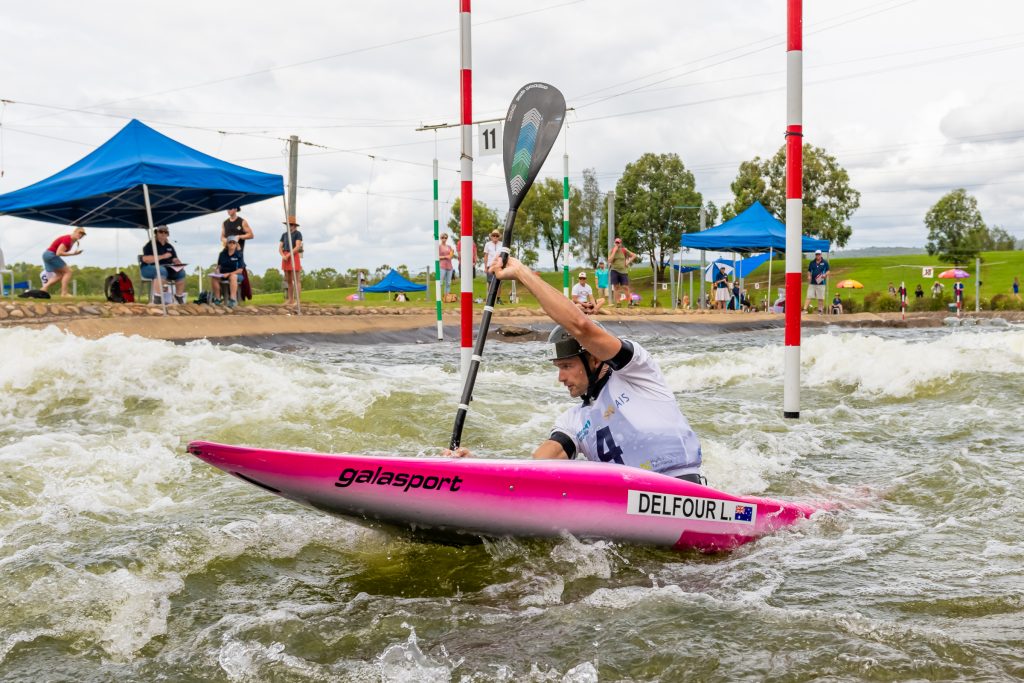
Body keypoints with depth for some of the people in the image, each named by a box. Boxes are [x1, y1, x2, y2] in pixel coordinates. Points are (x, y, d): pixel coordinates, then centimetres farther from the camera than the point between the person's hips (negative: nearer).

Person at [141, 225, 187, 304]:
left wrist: (178, 263, -13)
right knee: (162, 270, -39)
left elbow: (174, 259, 13)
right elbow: (145, 259, -19)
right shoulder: (150, 245, -5)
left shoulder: (169, 247, 16)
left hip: (166, 268, 6)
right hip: (149, 269, -6)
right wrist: (163, 256, -22)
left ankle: (179, 299, -10)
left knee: (181, 272, -16)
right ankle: (156, 299, -42)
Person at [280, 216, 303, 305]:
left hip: (294, 257, -6)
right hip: (285, 258, 6)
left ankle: (297, 300, -12)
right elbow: (280, 248, 10)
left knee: (296, 280, -9)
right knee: (288, 280, 7)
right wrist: (283, 256, -9)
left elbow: (297, 247, -13)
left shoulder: (298, 233, -4)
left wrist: (288, 255, -17)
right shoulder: (284, 234, 14)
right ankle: (290, 299, 10)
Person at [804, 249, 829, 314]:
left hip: (821, 283, -2)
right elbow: (809, 271, 17)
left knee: (821, 298, 3)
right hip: (812, 283, 2)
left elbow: (828, 271, 5)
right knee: (809, 296, -4)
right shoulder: (812, 262, 11)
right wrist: (809, 276, -2)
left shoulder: (825, 262, 3)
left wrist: (825, 275, -16)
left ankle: (820, 310, 13)